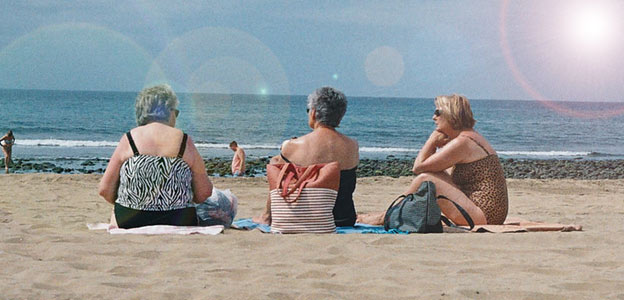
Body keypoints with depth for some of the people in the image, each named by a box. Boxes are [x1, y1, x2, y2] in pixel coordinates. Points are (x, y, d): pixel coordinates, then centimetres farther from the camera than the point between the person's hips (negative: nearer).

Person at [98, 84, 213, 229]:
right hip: (177, 223, -2)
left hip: (129, 222, 2)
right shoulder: (185, 142, -1)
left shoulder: (128, 139, 0)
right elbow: (204, 193, 1)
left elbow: (105, 190, 2)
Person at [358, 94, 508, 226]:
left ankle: (384, 217, 5)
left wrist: (432, 140, -1)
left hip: (484, 216, -10)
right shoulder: (470, 137, 17)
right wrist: (436, 143, 3)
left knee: (425, 179, -11)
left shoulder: (462, 142, -15)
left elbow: (418, 167, -12)